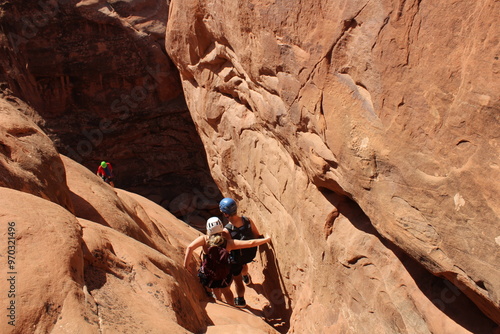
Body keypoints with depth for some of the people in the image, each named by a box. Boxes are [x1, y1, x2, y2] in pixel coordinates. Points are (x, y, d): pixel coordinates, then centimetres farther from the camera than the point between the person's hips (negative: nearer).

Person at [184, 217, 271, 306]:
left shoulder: (204, 239, -18)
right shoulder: (228, 243, -14)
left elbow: (190, 247, -36)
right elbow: (250, 243, -16)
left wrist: (186, 264, -26)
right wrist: (267, 239, -4)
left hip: (207, 277, 0)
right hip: (224, 278, 0)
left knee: (215, 288, 38)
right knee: (226, 291, 36)